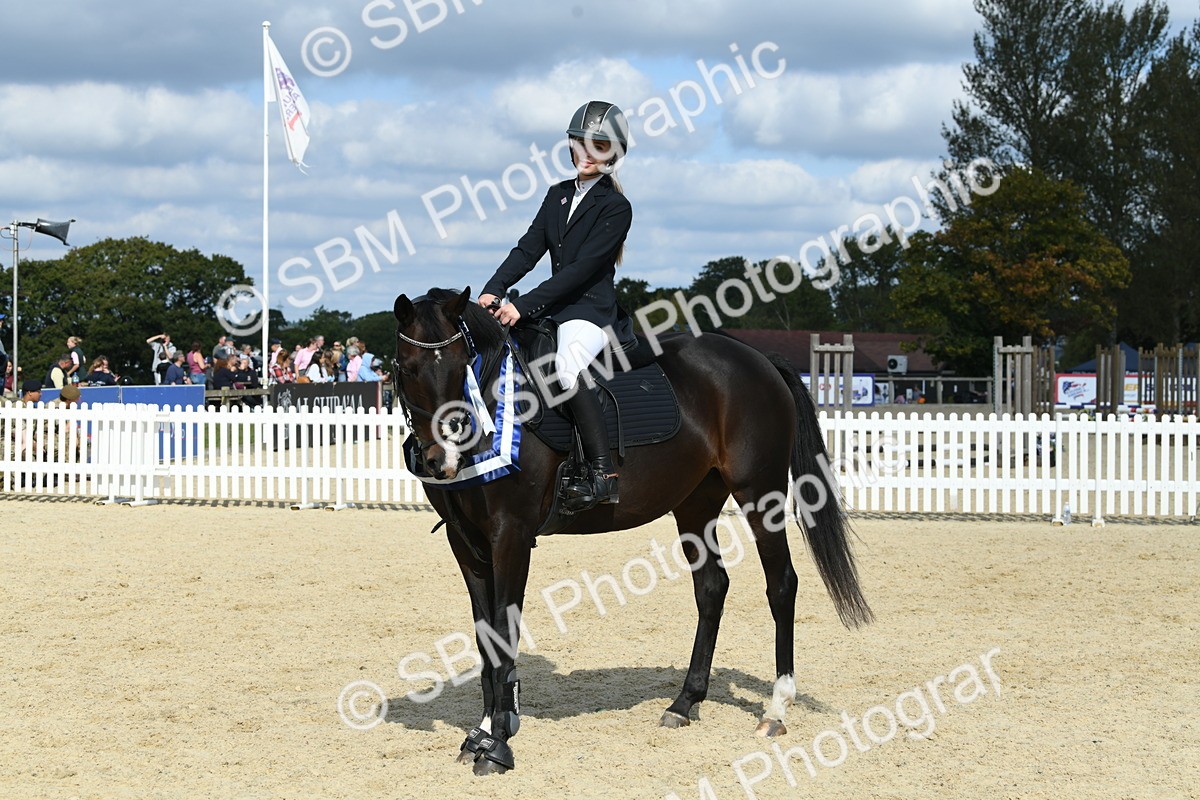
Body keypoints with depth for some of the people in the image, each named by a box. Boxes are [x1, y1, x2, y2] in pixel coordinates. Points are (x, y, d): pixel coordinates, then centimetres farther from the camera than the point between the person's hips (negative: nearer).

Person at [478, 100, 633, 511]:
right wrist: (494, 289, -8)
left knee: (568, 367, -35)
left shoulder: (616, 208, -8)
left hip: (592, 311, -9)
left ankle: (602, 473, -34)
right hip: (554, 310, 9)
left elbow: (581, 268, -16)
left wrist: (523, 305, -22)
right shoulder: (558, 195, 15)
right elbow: (529, 249, 9)